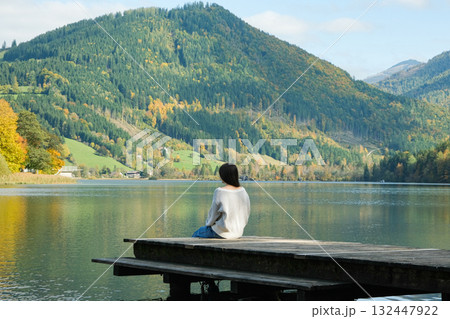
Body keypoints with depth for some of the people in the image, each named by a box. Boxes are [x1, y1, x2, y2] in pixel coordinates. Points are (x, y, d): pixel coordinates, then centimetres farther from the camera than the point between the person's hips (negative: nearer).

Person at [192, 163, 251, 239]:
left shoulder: (220, 192, -21)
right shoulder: (243, 191, -5)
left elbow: (213, 214, -12)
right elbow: (247, 213, 3)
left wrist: (209, 223, 9)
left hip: (223, 233, -6)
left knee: (197, 233, 24)